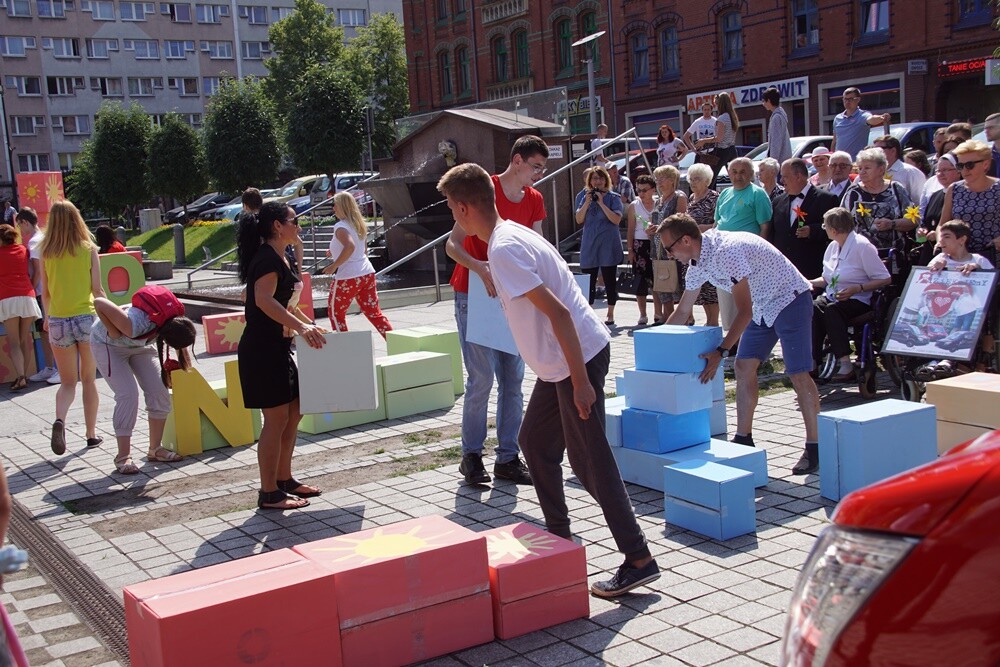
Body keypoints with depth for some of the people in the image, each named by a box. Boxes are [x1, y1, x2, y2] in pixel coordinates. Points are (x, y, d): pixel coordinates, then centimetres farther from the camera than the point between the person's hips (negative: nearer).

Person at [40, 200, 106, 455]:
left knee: (67, 382, 10)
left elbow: (45, 292, 6)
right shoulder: (89, 249, -3)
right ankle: (91, 434, 17)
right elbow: (97, 288, -5)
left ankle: (59, 420, -17)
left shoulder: (46, 253, 1)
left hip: (58, 322, 1)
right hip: (86, 319, -1)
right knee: (89, 380, 13)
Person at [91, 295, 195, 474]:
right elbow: (99, 303, -42)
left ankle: (155, 449, 10)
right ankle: (123, 457, -11)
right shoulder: (136, 326, -45)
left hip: (139, 345, 6)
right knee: (128, 394, -18)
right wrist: (113, 332, -33)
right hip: (108, 344, -6)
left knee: (159, 392, -3)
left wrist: (183, 358, -6)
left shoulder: (174, 322, -26)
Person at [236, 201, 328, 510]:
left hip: (275, 347, 10)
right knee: (276, 418, -5)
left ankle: (284, 479, 25)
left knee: (293, 412, 14)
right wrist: (301, 326, -38)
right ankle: (269, 494, 3)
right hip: (261, 349, -10)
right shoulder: (268, 258, -15)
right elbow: (264, 300, -31)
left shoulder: (276, 257, 16)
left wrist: (307, 326, 23)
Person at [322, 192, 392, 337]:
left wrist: (334, 265, -22)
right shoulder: (357, 224, 13)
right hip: (367, 273, 8)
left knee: (335, 312, 10)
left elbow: (350, 246, -30)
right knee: (374, 312, 12)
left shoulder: (341, 226, -13)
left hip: (348, 277, -8)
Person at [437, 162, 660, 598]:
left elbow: (558, 312, -26)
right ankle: (560, 535, 31)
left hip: (579, 358, -11)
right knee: (534, 440, 20)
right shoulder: (512, 234, 11)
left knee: (589, 461, -5)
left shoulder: (504, 250, -20)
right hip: (559, 362, 11)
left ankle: (639, 560, 1)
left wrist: (581, 381, -24)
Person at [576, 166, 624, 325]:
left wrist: (601, 203, -16)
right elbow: (579, 220, 0)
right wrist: (587, 202, -12)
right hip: (589, 245, 2)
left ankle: (610, 313, 17)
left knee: (610, 279, 5)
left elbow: (616, 219, -13)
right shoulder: (583, 197, 7)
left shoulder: (613, 197, -1)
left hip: (608, 245, -2)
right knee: (589, 280, 2)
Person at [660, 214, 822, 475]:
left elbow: (744, 312, -30)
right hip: (761, 307, 9)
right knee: (744, 368, 5)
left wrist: (721, 352, -33)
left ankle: (814, 448, -2)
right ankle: (743, 439, 13)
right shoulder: (697, 264, -1)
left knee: (798, 374, -10)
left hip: (790, 299, -9)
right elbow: (682, 312, 11)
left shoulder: (726, 252, -31)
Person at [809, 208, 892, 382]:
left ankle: (846, 365, -36)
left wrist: (858, 288, -20)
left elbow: (885, 279, -9)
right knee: (814, 308, -27)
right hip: (832, 297, 6)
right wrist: (810, 283, 4)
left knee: (831, 310, -35)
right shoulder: (833, 247, 14)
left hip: (858, 301, -6)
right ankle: (813, 360, -35)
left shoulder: (862, 246, -8)